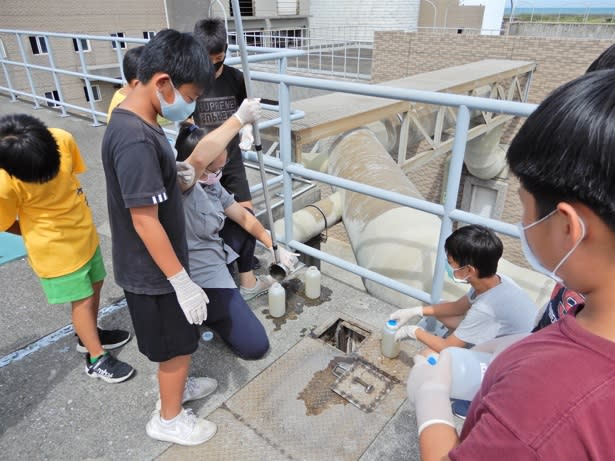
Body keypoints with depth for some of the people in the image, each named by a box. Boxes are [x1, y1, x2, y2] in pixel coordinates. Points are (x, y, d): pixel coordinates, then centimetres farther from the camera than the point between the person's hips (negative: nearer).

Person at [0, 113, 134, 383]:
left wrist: (76, 218, 2)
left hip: (85, 233, 6)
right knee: (83, 300, 7)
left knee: (95, 285, 21)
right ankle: (96, 359, 28)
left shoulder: (62, 139, -20)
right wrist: (48, 233, -3)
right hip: (55, 250, -5)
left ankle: (89, 336, 46)